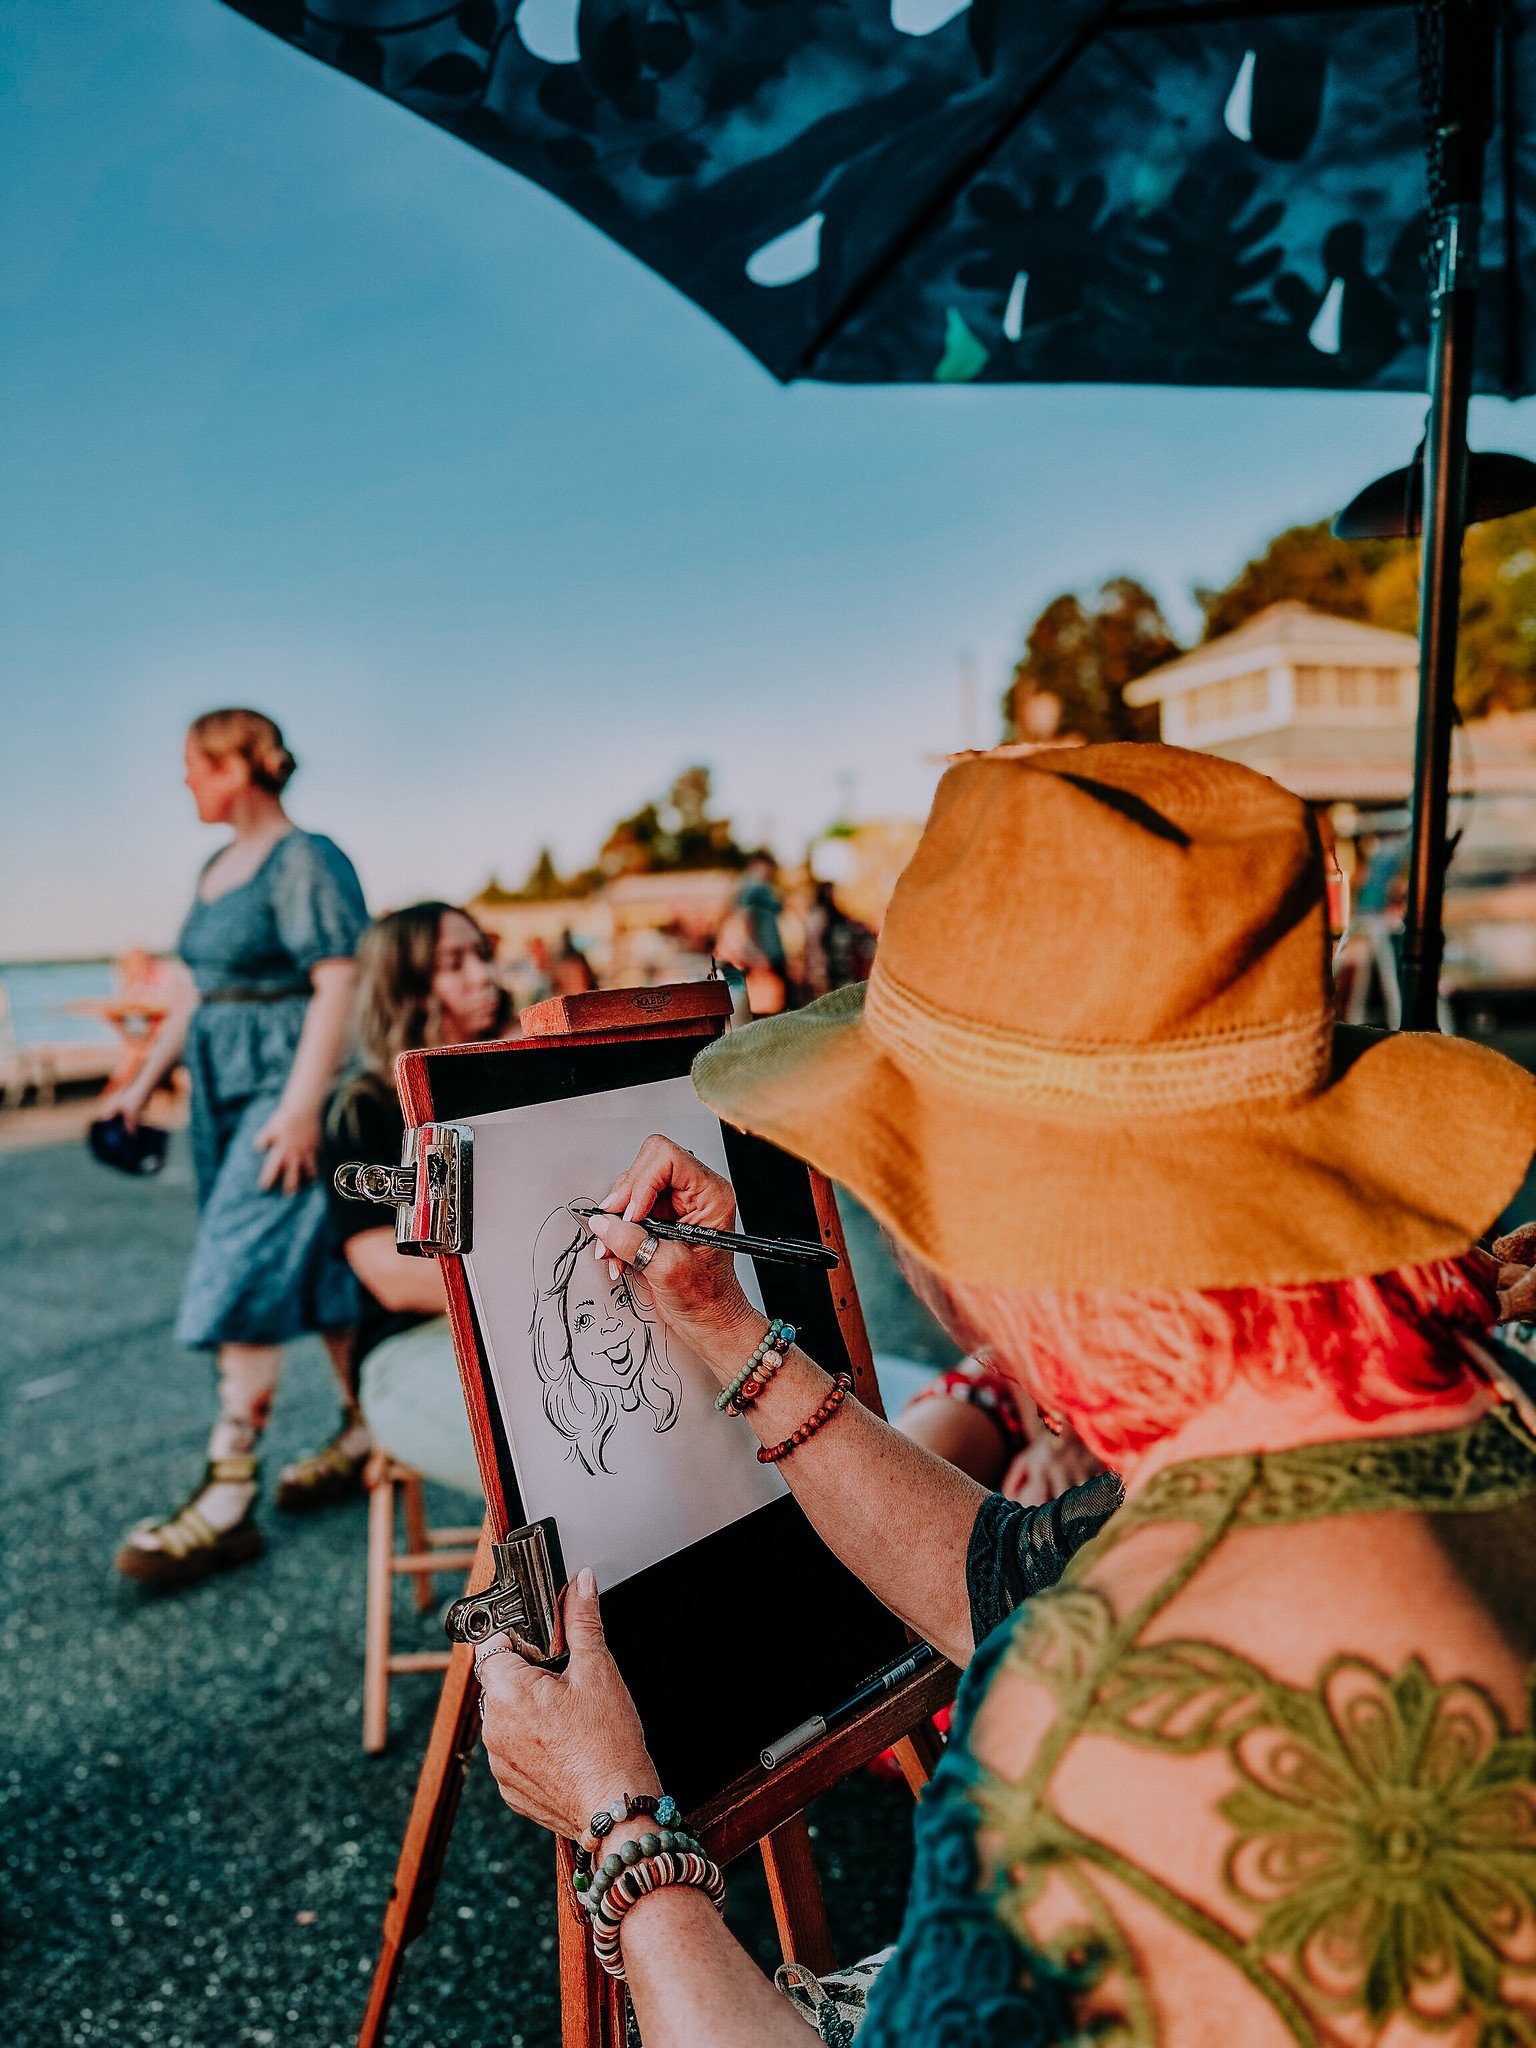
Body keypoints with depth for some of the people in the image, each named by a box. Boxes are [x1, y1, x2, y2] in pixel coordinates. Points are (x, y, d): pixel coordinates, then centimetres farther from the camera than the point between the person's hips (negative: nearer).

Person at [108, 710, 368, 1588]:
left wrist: (303, 1105, -25)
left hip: (286, 1090, -8)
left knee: (242, 1276, -10)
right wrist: (146, 1081, 18)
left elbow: (340, 987, -19)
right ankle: (366, 1433, 26)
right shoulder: (218, 868, 16)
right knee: (314, 1268, 13)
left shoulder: (308, 861, -11)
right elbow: (201, 990, 21)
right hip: (224, 1088, 8)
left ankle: (228, 1503, -4)